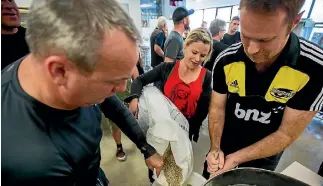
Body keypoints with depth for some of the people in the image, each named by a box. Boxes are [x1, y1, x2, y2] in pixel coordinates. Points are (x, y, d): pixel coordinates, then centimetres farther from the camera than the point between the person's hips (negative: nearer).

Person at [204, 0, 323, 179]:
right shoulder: (226, 60, -20)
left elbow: (286, 134, -19)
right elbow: (217, 108, -10)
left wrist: (236, 158, -22)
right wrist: (215, 149, -21)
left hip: (262, 159, -1)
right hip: (222, 147, 2)